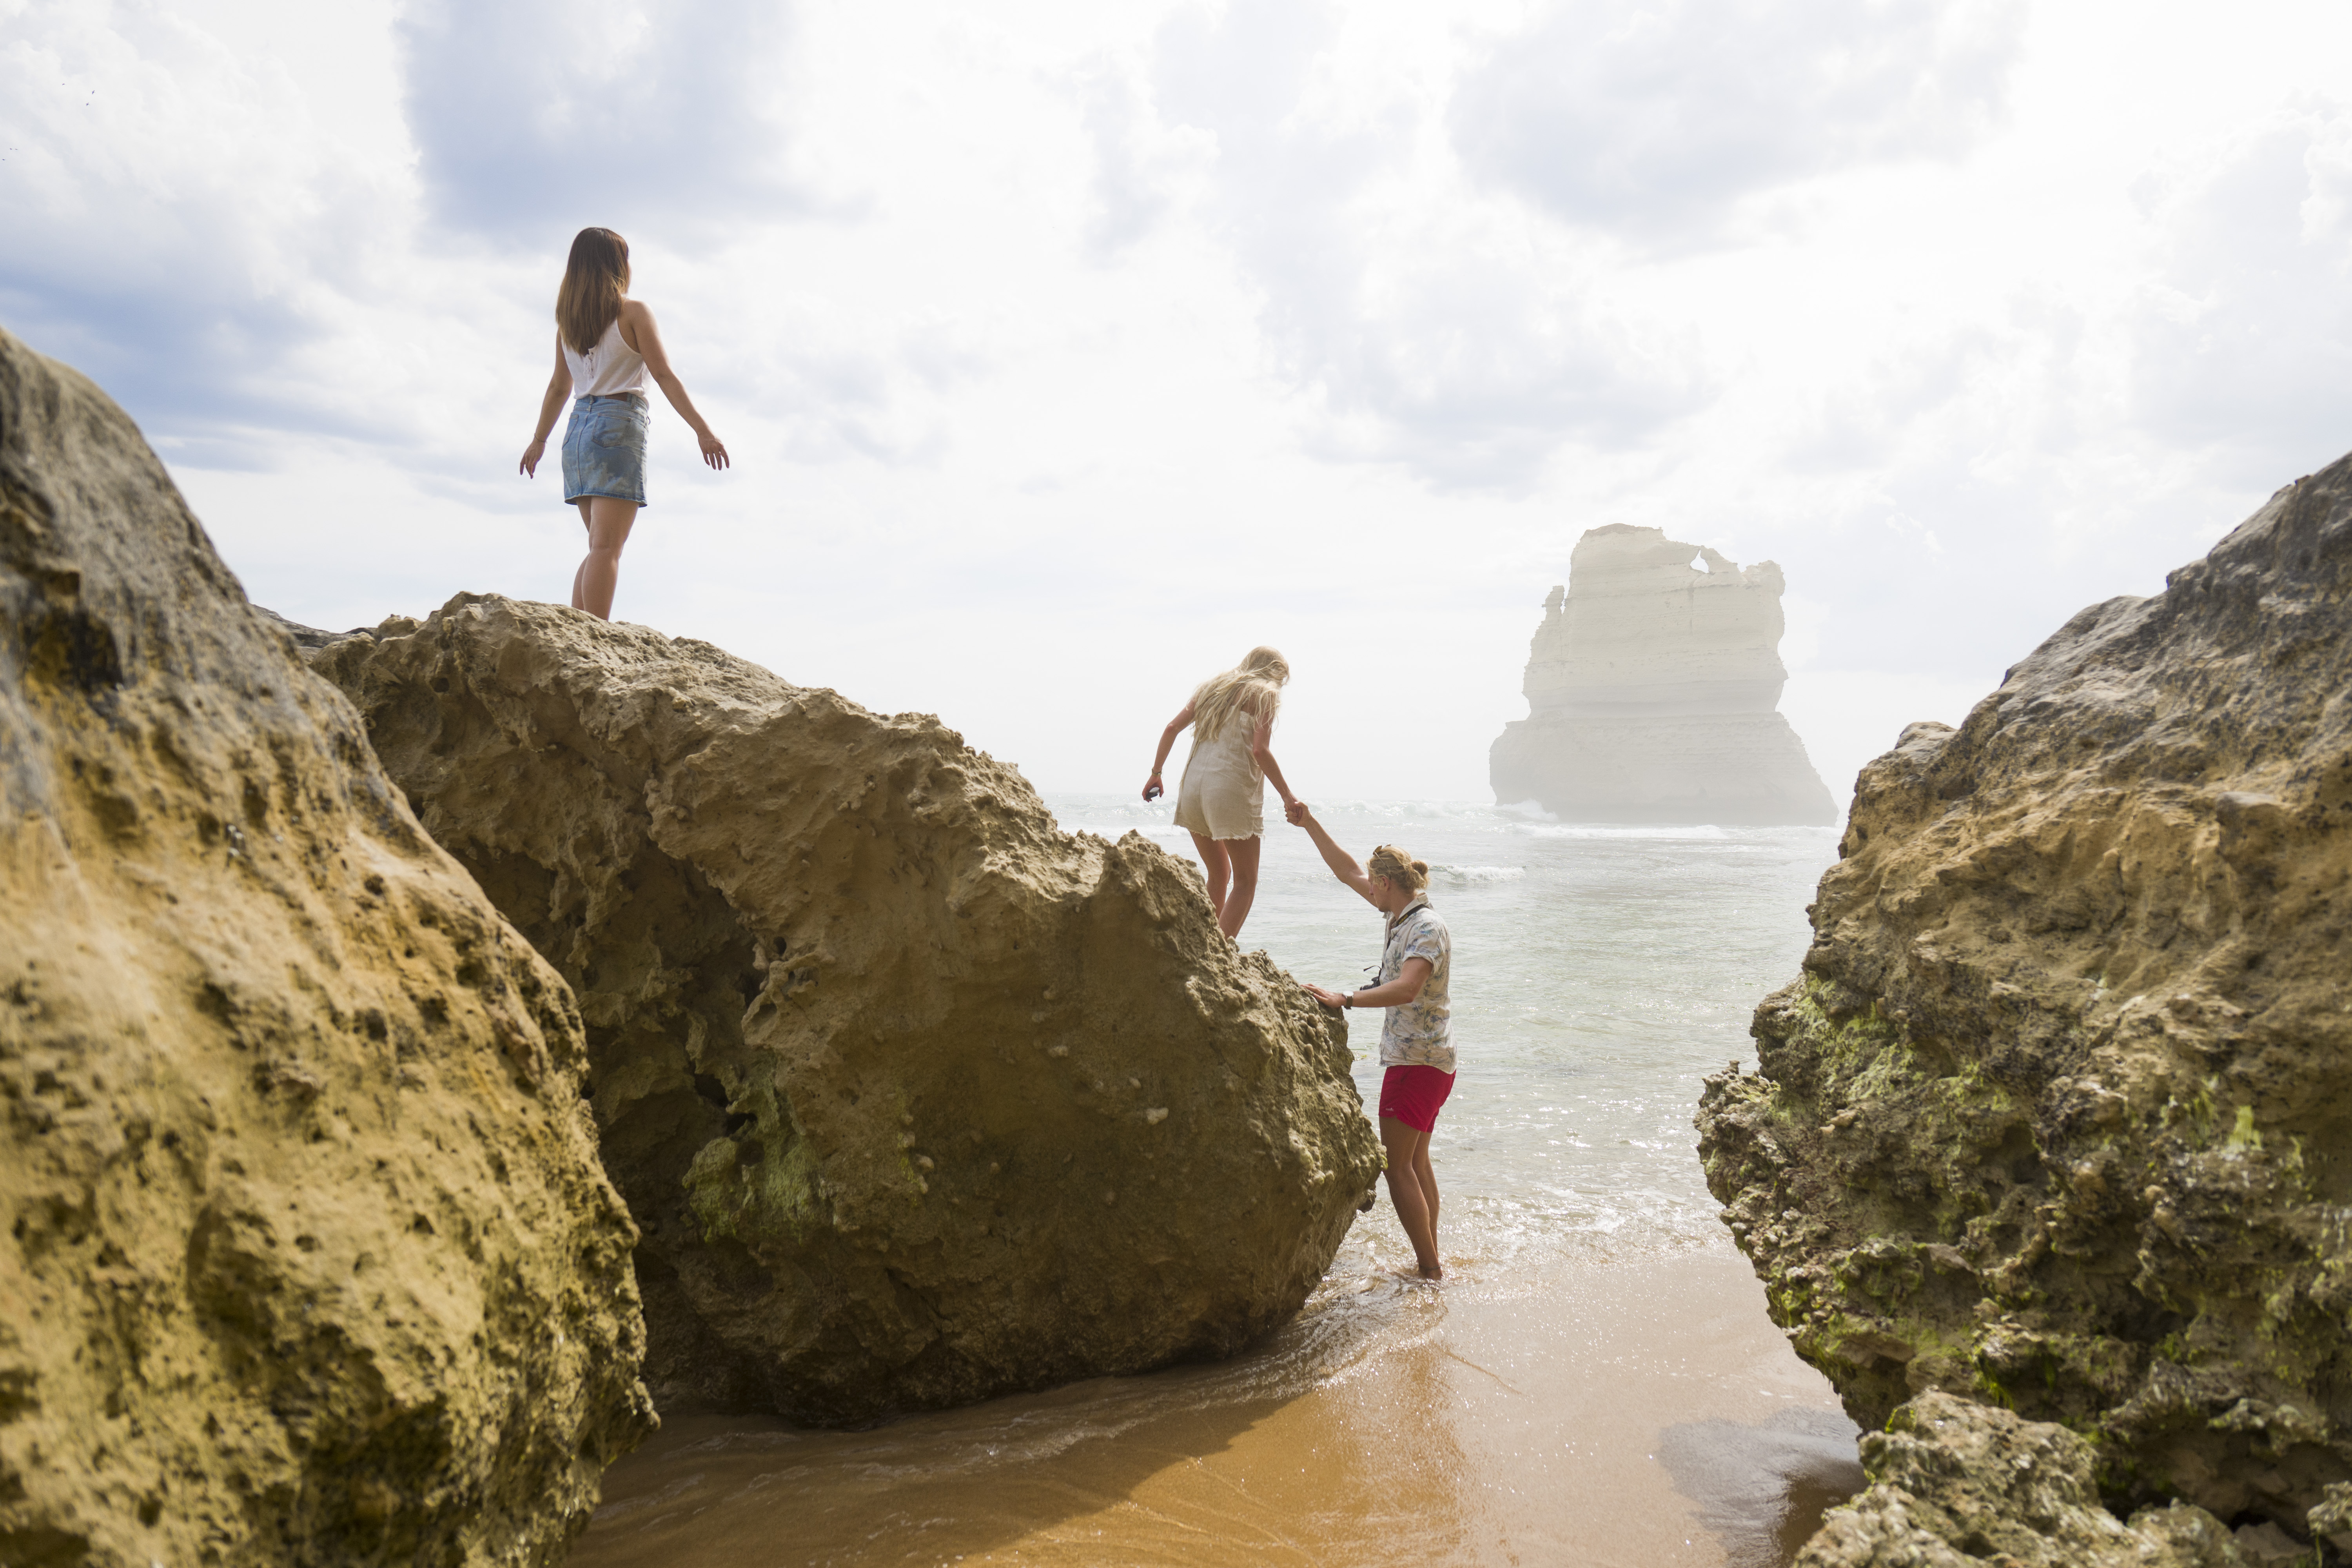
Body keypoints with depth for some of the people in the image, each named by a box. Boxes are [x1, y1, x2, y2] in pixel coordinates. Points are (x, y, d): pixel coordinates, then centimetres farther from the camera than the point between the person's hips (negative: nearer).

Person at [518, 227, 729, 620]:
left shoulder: (568, 319, 15)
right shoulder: (632, 311, -2)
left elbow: (559, 386, 21)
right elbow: (663, 375, -7)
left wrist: (540, 439, 31)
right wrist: (702, 429, -7)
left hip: (580, 426, 7)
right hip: (619, 424, -7)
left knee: (601, 546, 14)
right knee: (606, 546, -13)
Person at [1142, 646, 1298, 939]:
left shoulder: (1213, 687, 20)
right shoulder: (1264, 695, 2)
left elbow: (1172, 728, 13)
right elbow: (1260, 751, -12)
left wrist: (1156, 773, 18)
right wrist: (1287, 795, -7)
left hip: (1194, 786, 6)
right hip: (1233, 789, -6)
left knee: (1219, 875, 21)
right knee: (1245, 882, 1)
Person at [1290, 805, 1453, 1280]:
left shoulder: (1427, 927, -19)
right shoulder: (1401, 914, 9)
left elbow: (1406, 988, -34)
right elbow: (1350, 873, 18)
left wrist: (1344, 1000, -40)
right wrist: (1311, 826, 15)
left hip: (1419, 1058, -10)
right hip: (1419, 1057, 10)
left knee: (1396, 1164, -9)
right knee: (1416, 1160, 17)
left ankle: (1429, 1268, -7)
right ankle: (1431, 1261, 25)